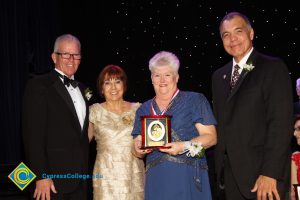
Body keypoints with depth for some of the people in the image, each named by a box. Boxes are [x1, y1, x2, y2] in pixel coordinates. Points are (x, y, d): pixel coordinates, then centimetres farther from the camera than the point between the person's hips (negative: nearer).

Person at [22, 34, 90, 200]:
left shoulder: (81, 88, 15)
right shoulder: (38, 86, -8)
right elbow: (33, 134, -14)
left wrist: (84, 172, 11)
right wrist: (41, 176, -19)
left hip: (80, 179, 6)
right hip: (52, 178, -6)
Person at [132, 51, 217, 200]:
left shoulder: (195, 100, 3)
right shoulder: (143, 110, 15)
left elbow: (211, 137, -3)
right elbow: (138, 151, 17)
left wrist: (185, 146, -18)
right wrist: (139, 149, -6)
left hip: (188, 178, -3)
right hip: (157, 181, 3)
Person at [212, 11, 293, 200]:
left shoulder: (273, 68, -6)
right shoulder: (219, 76, 14)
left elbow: (281, 122, -14)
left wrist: (270, 173, -19)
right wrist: (220, 166, 8)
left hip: (261, 172, -5)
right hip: (231, 173, 6)